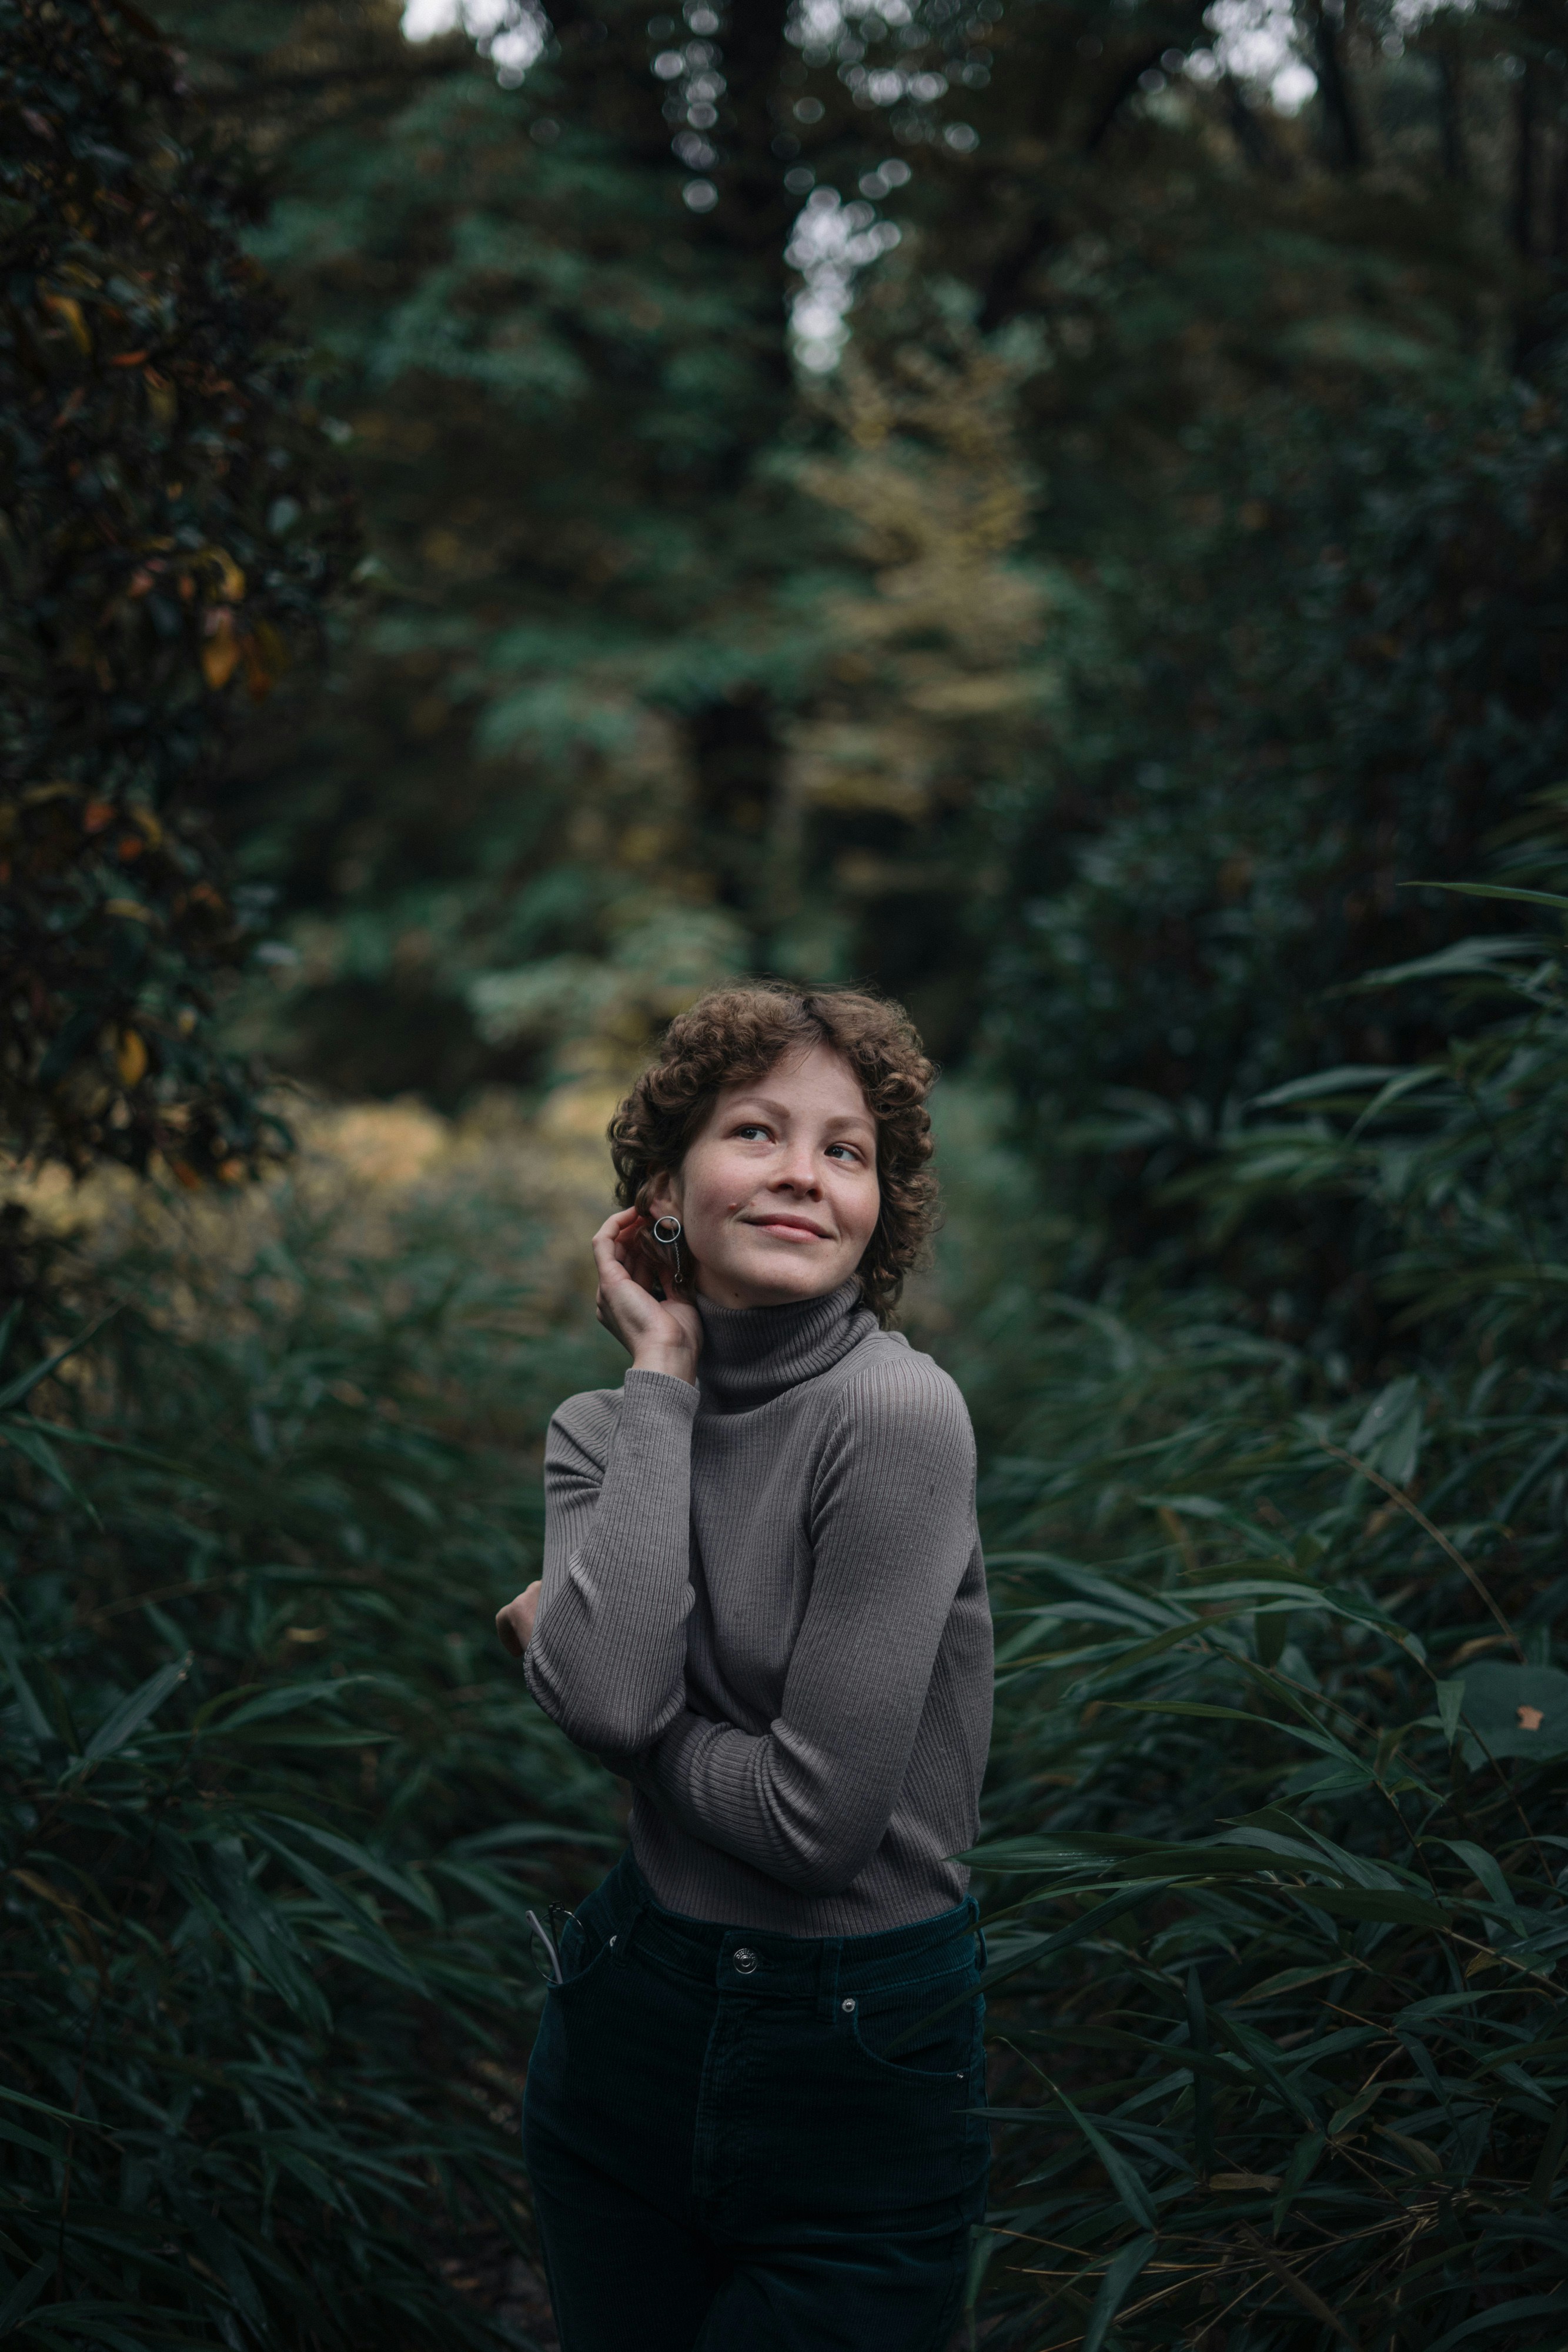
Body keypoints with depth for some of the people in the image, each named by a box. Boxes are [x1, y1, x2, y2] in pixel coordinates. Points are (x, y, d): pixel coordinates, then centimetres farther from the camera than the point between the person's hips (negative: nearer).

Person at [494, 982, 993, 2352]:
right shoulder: (608, 1427, -1)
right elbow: (607, 1696, -21)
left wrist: (550, 1650, -9)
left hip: (858, 2071, -5)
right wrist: (663, 1381, -14)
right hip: (634, 2019, 5)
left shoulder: (894, 1413, -19)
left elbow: (818, 1816, -23)